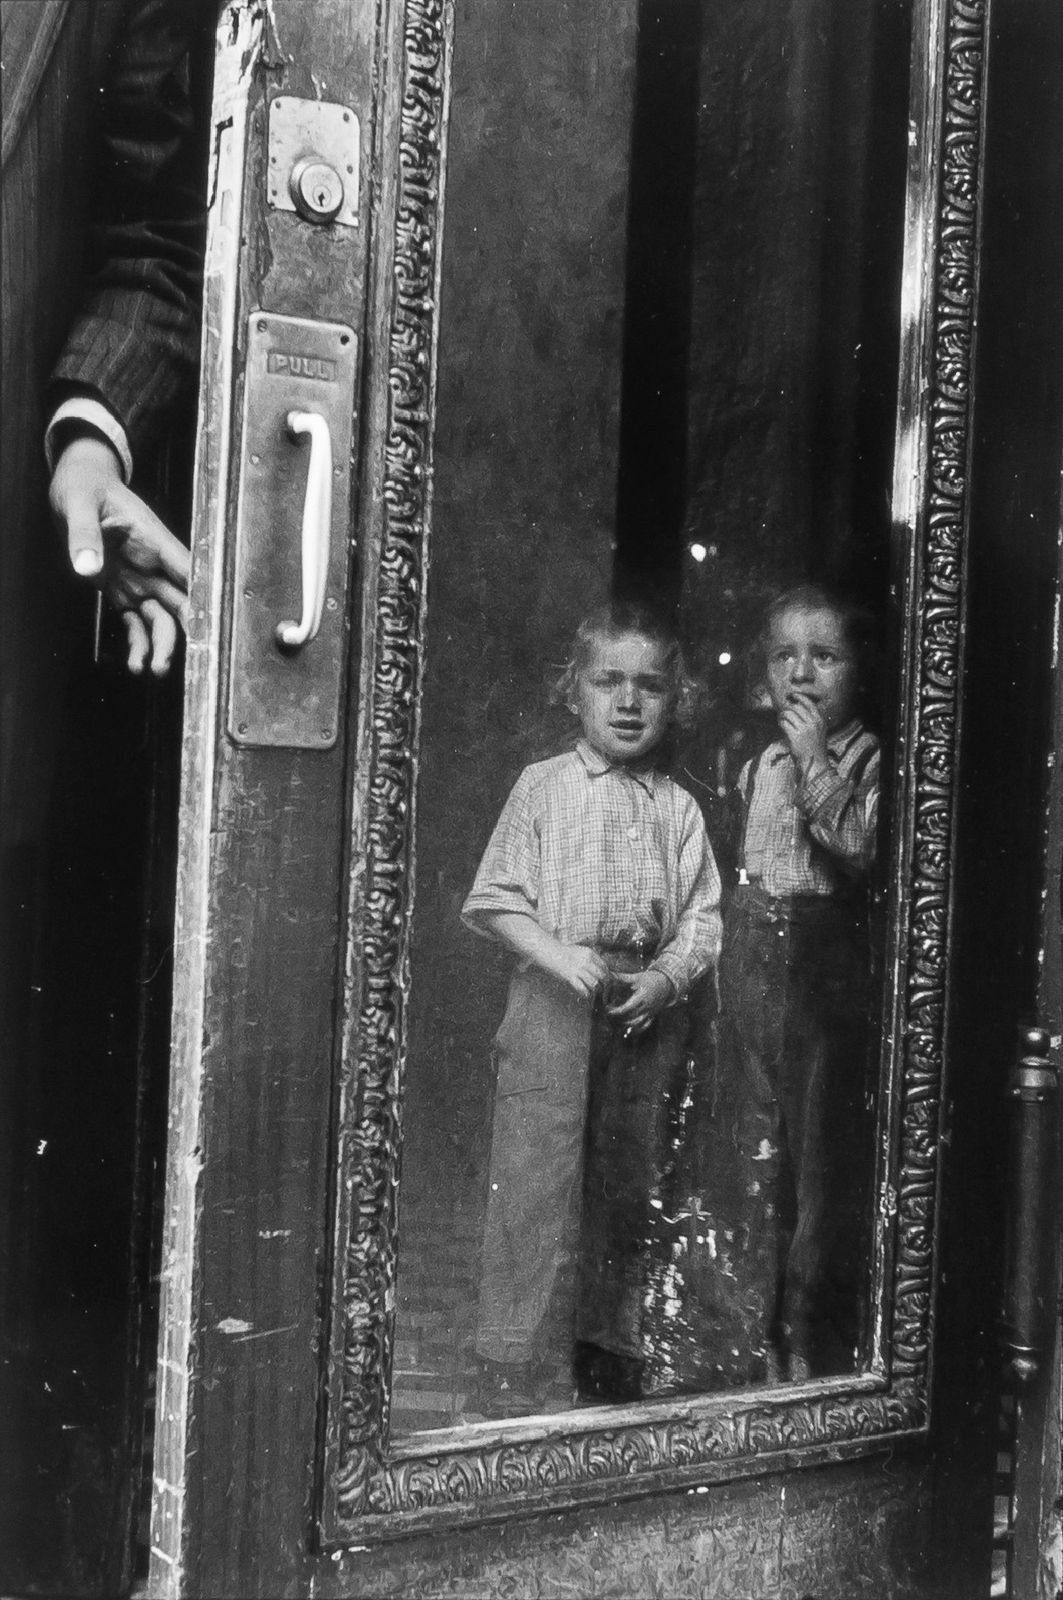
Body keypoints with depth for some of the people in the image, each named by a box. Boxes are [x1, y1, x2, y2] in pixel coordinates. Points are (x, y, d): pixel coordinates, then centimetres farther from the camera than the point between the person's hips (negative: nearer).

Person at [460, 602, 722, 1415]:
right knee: (539, 1180, -4)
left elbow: (702, 918, 7)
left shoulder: (679, 807, 8)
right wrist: (559, 954, -16)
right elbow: (497, 898, -2)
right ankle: (522, 1371, 6)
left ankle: (610, 1344, 30)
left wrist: (666, 978, -11)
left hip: (650, 1010, 3)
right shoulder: (543, 786, 1)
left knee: (627, 1181, 13)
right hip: (556, 1003, -3)